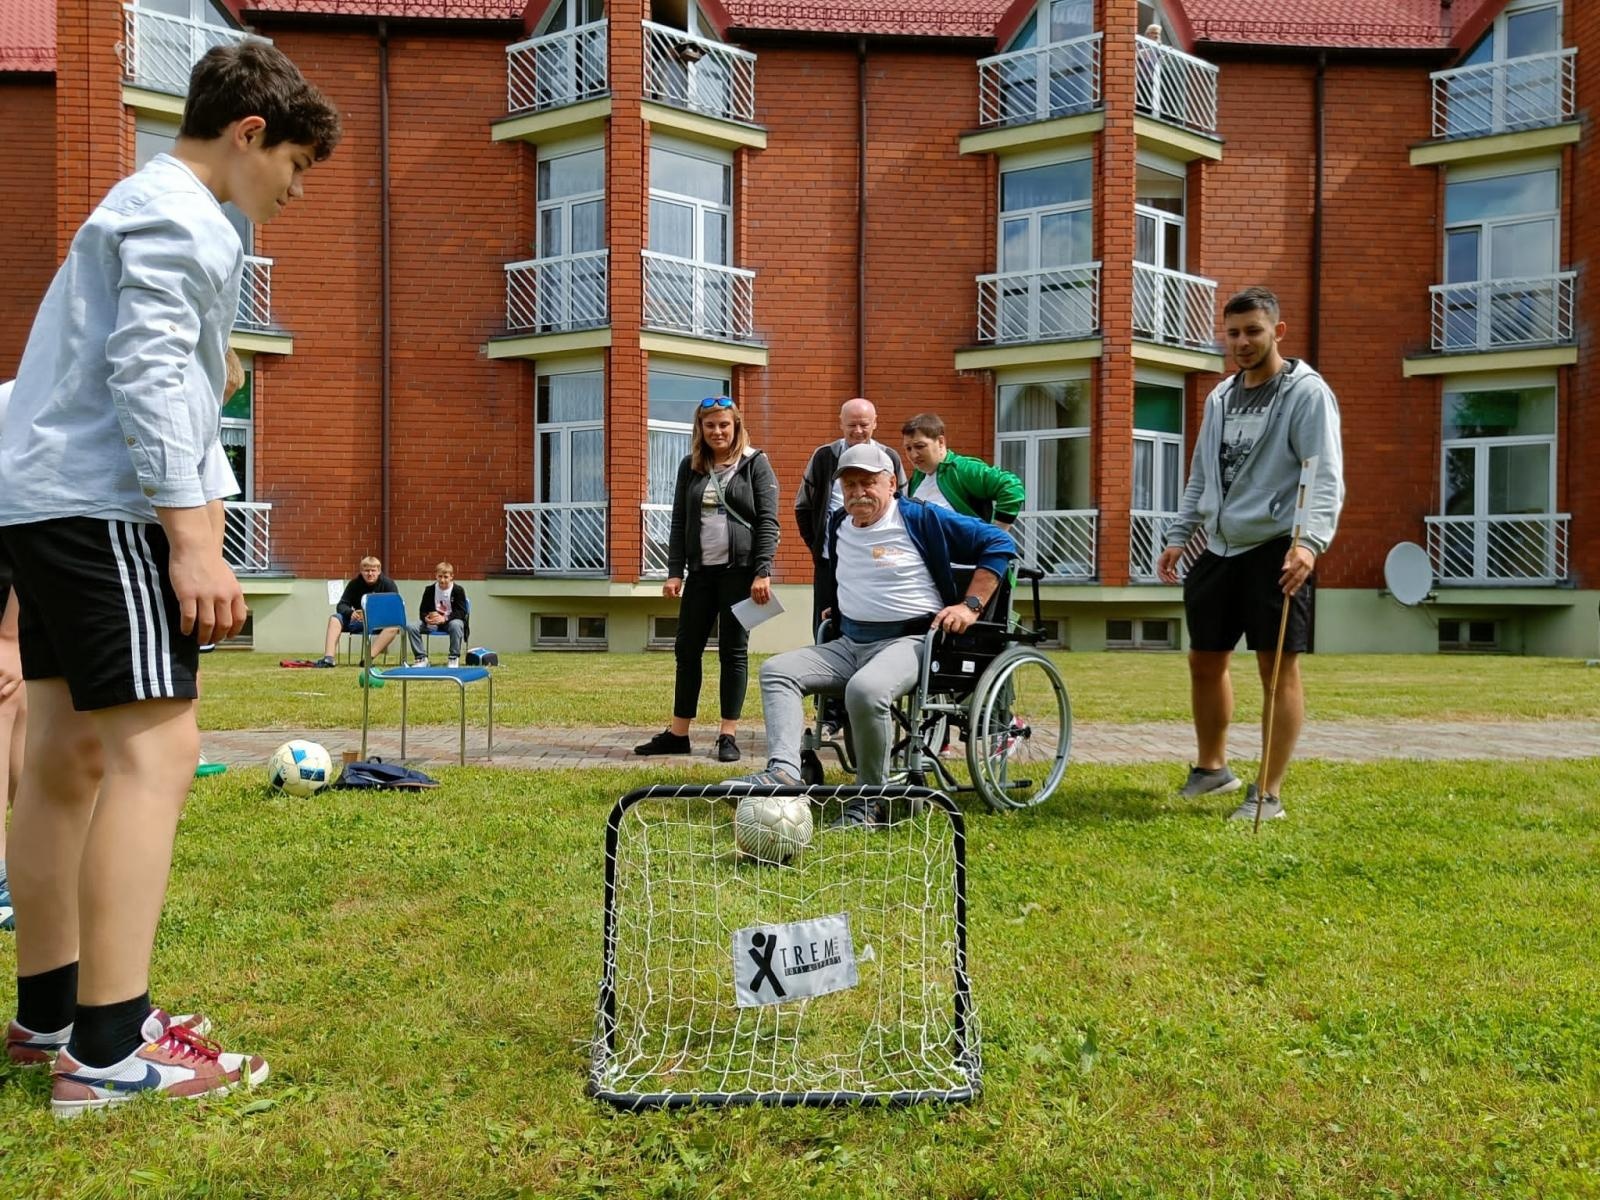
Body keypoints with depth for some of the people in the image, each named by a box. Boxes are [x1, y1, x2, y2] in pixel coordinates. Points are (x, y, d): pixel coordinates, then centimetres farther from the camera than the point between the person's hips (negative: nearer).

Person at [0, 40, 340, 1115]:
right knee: (155, 749, -14)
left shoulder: (140, 207, 25)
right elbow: (149, 374, -19)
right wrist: (194, 536, -24)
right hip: (103, 505, -11)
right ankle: (107, 1051, -14)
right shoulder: (182, 216, -7)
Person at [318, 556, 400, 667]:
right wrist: (350, 613, -31)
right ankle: (328, 659, -31)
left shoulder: (388, 584, -9)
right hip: (359, 620, 3)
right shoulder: (355, 584, -2)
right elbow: (341, 605, -6)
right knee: (334, 619, -19)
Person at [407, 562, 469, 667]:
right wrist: (426, 618, -24)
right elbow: (422, 610, 3)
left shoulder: (458, 590, -6)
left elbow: (461, 612, -12)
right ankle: (421, 658, -10)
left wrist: (445, 618, -29)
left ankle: (454, 658, -25)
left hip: (451, 620, -3)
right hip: (432, 621, 3)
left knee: (456, 625, -41)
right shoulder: (429, 590, 4)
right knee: (411, 627, -21)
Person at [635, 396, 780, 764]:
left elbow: (768, 521, -6)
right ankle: (678, 734, 16)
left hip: (740, 570, -4)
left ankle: (728, 735, 9)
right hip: (701, 571, 4)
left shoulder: (755, 463, 0)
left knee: (733, 651, 1)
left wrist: (763, 572, -14)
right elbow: (679, 522, 10)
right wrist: (674, 572, 2)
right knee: (687, 650, 7)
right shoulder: (690, 466, 11)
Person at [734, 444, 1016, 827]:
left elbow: (999, 543, -5)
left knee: (864, 690, -37)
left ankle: (871, 801, -19)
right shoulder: (837, 526, 14)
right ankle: (784, 771, -26)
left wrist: (970, 605, -10)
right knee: (776, 671, -9)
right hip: (849, 643, 7)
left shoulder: (920, 518, -5)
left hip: (908, 641, -7)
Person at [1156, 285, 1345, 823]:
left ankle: (1268, 794, 3)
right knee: (1205, 660, 12)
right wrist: (1178, 536, 16)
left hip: (1276, 550, -7)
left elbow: (1326, 477, -16)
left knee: (1278, 667, -4)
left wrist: (1311, 541, -29)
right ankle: (1212, 768, 30)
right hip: (1219, 548, 7)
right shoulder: (1220, 397, 15)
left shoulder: (1307, 392, -7)